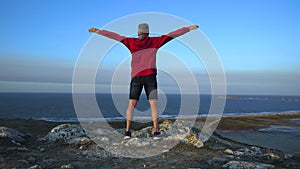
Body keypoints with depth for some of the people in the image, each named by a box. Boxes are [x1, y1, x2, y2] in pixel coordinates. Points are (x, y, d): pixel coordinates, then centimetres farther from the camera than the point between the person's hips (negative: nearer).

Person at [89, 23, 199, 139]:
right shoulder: (155, 41, 4)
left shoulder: (131, 42, 6)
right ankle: (156, 131, -6)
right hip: (150, 76, -1)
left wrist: (97, 31, 19)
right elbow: (172, 35, 5)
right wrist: (189, 28, 10)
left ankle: (127, 131, -4)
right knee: (153, 104, 1)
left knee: (131, 104, 5)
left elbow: (114, 36, 11)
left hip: (136, 77, 1)